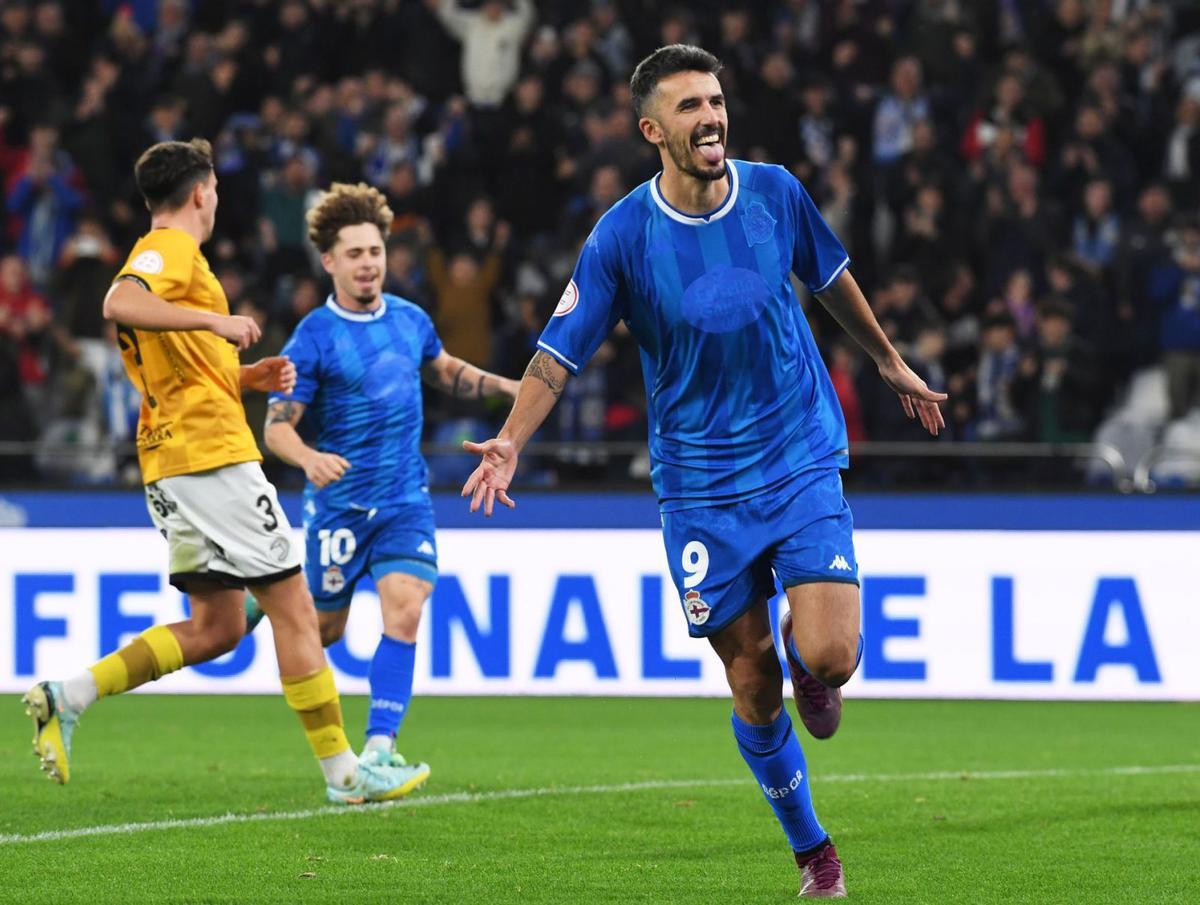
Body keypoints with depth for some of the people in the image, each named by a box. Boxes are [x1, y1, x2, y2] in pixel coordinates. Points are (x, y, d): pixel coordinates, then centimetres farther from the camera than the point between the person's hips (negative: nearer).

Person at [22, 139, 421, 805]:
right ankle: (342, 772, -3)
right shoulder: (171, 249, -7)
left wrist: (249, 377, 17)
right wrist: (215, 321, -29)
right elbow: (119, 304, -29)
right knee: (292, 605, -5)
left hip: (170, 464, 10)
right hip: (211, 452, -10)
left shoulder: (161, 254, 23)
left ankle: (67, 698, 1)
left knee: (216, 626, 9)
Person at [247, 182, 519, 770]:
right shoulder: (314, 338, -12)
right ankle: (265, 598, 43)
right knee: (323, 628, 8)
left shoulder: (410, 319, 4)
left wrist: (507, 388, 15)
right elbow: (277, 424, -16)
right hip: (339, 502, -3)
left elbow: (444, 371, 27)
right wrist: (309, 457, -37)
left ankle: (380, 745, -13)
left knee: (404, 611, -15)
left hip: (406, 500, 3)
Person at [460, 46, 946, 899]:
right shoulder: (622, 236, -10)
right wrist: (510, 442, -22)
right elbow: (561, 349, -8)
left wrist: (890, 362, 28)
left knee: (829, 657, -16)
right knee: (754, 688, 1)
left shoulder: (775, 193, -3)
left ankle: (806, 661, 22)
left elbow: (831, 278, 16)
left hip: (803, 462, 1)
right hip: (700, 487, -1)